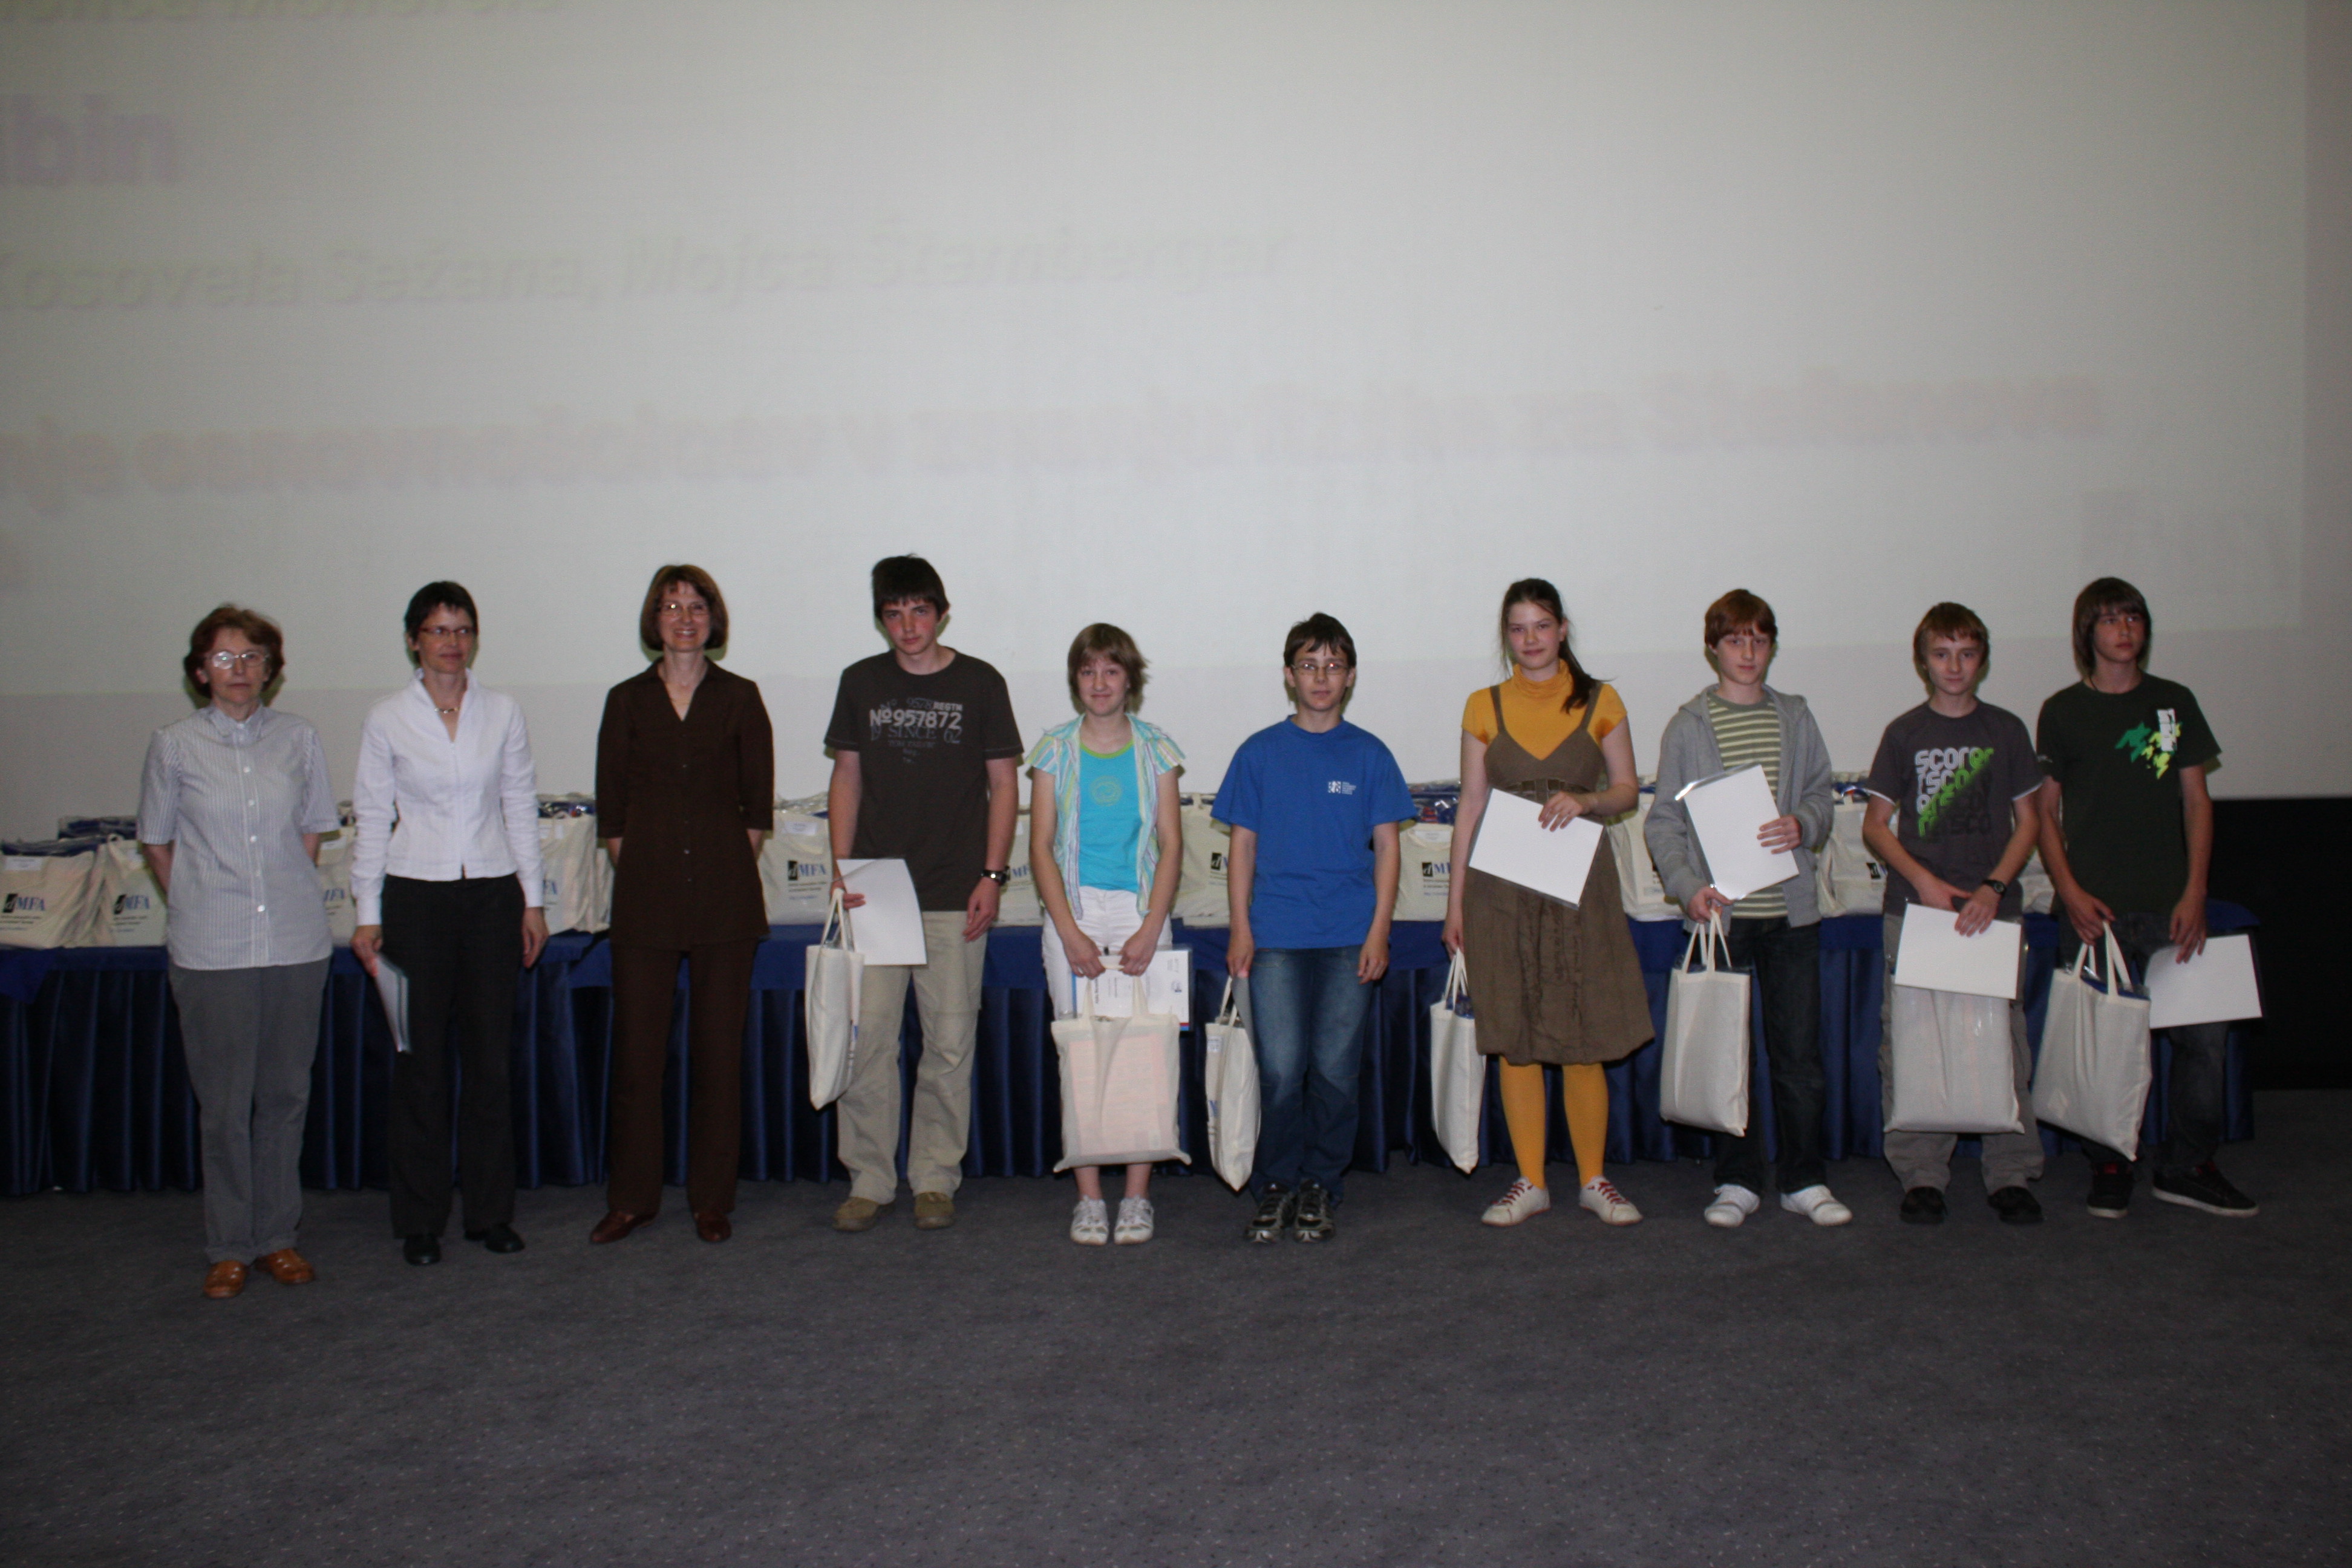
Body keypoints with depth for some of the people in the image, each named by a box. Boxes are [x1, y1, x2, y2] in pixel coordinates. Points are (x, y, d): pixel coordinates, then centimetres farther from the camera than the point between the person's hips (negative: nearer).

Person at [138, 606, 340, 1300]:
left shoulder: (299, 739, 6)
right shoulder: (174, 746, 2)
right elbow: (157, 844, 10)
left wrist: (288, 899, 7)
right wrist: (198, 908, 7)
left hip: (296, 942, 2)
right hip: (211, 950, -1)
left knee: (286, 1094, 8)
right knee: (224, 1103, 3)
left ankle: (277, 1235, 20)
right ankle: (228, 1247, 15)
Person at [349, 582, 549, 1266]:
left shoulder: (503, 713, 6)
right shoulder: (387, 719, 1)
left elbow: (521, 808, 9)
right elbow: (371, 819, 3)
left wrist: (533, 899, 5)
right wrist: (368, 915, -1)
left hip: (492, 894, 2)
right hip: (416, 896, -1)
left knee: (490, 1056, 4)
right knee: (421, 1060, 2)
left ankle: (491, 1211, 16)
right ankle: (420, 1221, 14)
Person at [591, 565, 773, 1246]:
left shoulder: (740, 699, 5)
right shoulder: (627, 701, 7)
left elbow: (758, 801, 7)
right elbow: (611, 806, 9)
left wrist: (734, 869, 1)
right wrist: (634, 868, 1)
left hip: (724, 893, -1)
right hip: (646, 893, 1)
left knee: (719, 1048, 3)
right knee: (638, 1048, 2)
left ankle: (712, 1199, 13)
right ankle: (632, 1197, 15)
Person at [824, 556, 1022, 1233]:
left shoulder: (979, 684, 3)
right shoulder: (862, 683, 9)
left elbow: (1004, 784, 5)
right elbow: (847, 779, 14)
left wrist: (992, 876, -4)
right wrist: (841, 868, 3)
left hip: (954, 897, -1)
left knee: (950, 1043, 2)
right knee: (867, 1038, -1)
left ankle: (935, 1180, 15)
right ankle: (869, 1181, 11)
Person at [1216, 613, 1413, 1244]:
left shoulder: (1368, 755, 6)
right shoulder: (1260, 753, 6)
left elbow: (1387, 847, 6)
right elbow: (1243, 846, 7)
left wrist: (1379, 931, -2)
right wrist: (1240, 928, 0)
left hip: (1349, 936, 1)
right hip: (1275, 936, 0)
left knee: (1336, 1069, 4)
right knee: (1281, 1068, -3)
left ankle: (1320, 1188, 17)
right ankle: (1277, 1186, 12)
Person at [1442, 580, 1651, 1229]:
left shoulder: (1599, 702, 6)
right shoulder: (1484, 706, 7)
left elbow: (1627, 789, 9)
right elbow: (1470, 804, 7)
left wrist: (1585, 800, -13)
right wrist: (1455, 899, 4)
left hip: (1579, 883, -1)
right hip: (1502, 889, 1)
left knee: (1585, 1041, 0)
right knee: (1515, 1042, 3)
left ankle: (1593, 1180, 14)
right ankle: (1530, 1182, 14)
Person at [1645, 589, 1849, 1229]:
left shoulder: (1795, 719, 9)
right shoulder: (1688, 725, 2)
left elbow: (1822, 797, 12)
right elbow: (1663, 821, 1)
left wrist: (1802, 825, -11)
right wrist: (1688, 885, -14)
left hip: (1790, 910, 2)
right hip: (1720, 911, -1)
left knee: (1799, 1050, 3)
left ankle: (1805, 1180, 17)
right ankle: (1736, 1182, 16)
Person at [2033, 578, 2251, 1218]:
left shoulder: (2175, 702, 10)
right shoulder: (2063, 712, 5)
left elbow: (2196, 800, 9)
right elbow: (2046, 812, 5)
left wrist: (2194, 893, -1)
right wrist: (2069, 891, -8)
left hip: (2168, 904, 2)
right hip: (2094, 907, -2)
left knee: (2205, 1031, -3)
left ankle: (2186, 1166, 12)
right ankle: (2109, 1169, 15)